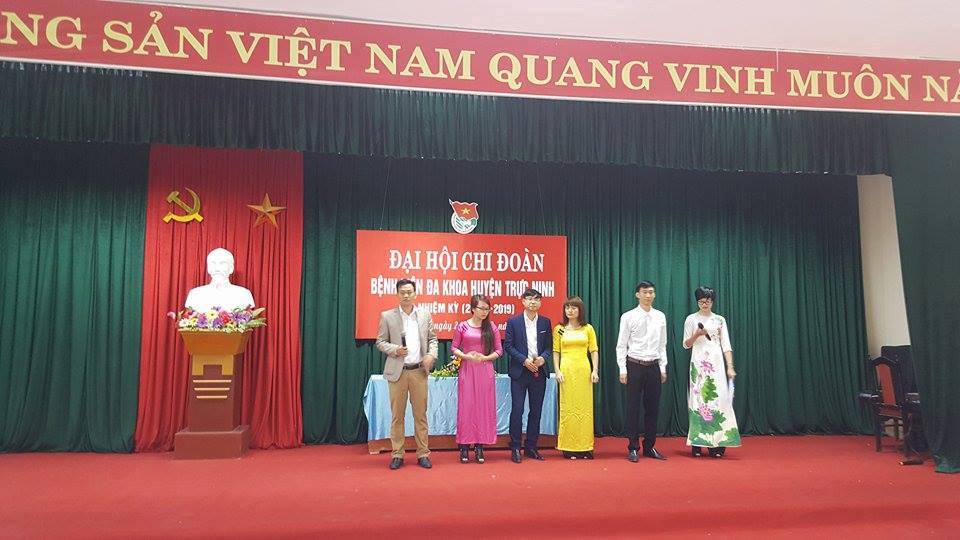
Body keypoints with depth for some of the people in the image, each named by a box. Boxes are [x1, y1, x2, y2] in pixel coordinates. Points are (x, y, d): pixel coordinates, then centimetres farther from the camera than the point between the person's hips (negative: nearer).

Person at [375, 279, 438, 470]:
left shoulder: (425, 315, 7)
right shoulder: (387, 316, 1)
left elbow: (432, 339, 12)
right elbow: (380, 342, 3)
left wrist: (431, 354, -6)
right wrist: (395, 350, -15)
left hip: (419, 371, 1)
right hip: (397, 372, -1)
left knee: (421, 414, 5)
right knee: (397, 415, 4)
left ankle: (423, 454, 14)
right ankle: (397, 455, 13)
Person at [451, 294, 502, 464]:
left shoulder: (492, 328, 4)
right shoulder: (462, 327, 1)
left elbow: (499, 350, 5)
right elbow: (454, 347, 5)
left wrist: (485, 357, -11)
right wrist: (466, 356, -13)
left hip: (485, 370, 1)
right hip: (467, 370, -1)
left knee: (484, 407, 3)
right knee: (466, 407, 0)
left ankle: (480, 446, 11)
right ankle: (464, 446, 8)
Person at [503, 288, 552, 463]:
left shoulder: (545, 322, 7)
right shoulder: (513, 321, -2)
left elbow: (549, 347, 9)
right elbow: (508, 345, -4)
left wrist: (543, 358, -11)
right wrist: (524, 360, -14)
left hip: (539, 372, 3)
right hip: (519, 372, -3)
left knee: (536, 411, 8)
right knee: (517, 410, -3)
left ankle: (531, 447, 19)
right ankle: (515, 448, 7)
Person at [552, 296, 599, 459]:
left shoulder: (588, 328, 7)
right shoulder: (559, 329, 6)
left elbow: (594, 351, 6)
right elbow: (556, 352, 5)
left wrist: (595, 370, -3)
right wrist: (557, 371, -5)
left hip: (584, 370, 1)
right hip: (567, 370, -1)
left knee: (585, 407, 4)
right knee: (568, 407, 1)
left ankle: (585, 446, 11)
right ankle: (569, 447, 6)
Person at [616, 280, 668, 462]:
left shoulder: (660, 316, 8)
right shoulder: (628, 317, -3)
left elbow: (662, 345, 12)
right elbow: (621, 345, -2)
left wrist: (663, 368, 7)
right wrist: (623, 370, -8)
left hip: (654, 366, 4)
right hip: (634, 366, -3)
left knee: (653, 408, 8)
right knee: (633, 408, 1)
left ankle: (650, 447, 20)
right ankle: (633, 448, 10)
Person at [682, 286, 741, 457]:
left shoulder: (720, 320, 10)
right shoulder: (691, 319, 6)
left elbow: (726, 345, 5)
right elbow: (686, 344, 6)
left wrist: (730, 367, -5)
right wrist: (696, 335, -12)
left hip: (716, 363, 1)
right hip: (698, 363, -1)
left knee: (718, 399, -4)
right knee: (698, 399, -3)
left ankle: (716, 444, 2)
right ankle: (697, 443, 3)